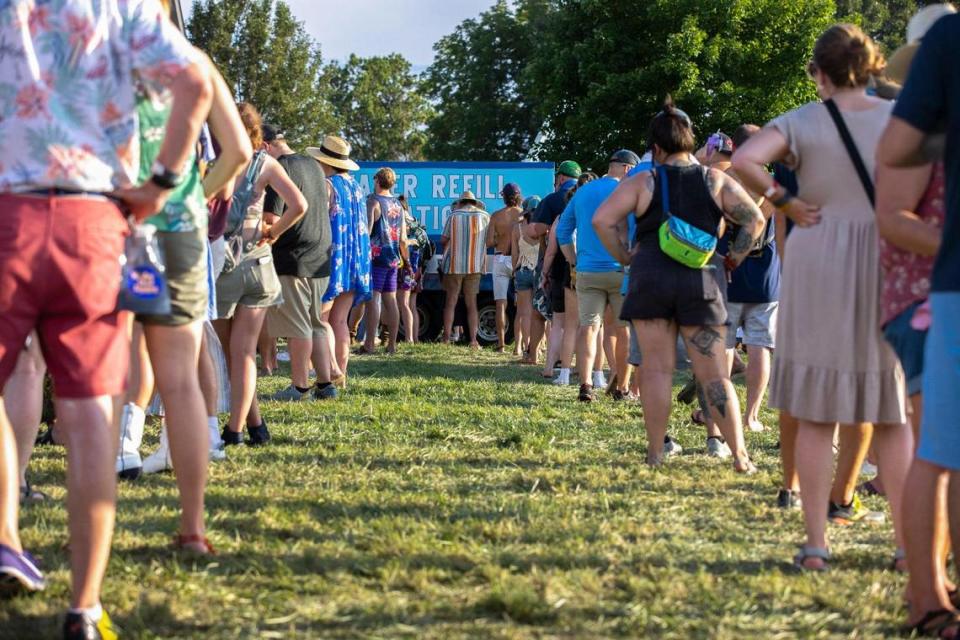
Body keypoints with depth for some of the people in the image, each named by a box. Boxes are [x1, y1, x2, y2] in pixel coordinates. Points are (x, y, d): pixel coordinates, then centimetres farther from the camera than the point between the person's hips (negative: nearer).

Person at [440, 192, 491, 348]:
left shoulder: (454, 216, -2)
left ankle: (446, 339, 1)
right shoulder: (484, 216, 1)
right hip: (475, 266, 1)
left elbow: (443, 240, -1)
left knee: (451, 302, 5)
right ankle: (473, 340, -1)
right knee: (471, 304, 7)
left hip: (454, 265, -1)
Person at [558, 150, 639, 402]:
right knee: (623, 329, 8)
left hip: (587, 272, 4)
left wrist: (575, 261, 15)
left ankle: (586, 384, -16)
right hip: (621, 271, -4)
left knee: (588, 327, 0)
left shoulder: (583, 192, 14)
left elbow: (563, 231, 16)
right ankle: (622, 388, 12)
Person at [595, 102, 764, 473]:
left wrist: (624, 258, 4)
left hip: (651, 278, -1)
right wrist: (733, 260, 9)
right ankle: (740, 456, 1)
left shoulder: (644, 182, 2)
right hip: (702, 282, 1)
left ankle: (655, 453, 4)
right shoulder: (716, 181, 6)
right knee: (714, 373, 3)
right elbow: (755, 219, 2)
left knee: (657, 369, 3)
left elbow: (602, 220, -5)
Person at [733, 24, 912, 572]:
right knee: (894, 416, 9)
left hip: (820, 264, -1)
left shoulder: (802, 123, -3)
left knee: (817, 413, 4)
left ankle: (816, 544, 3)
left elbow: (745, 160, -18)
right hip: (890, 265, 1)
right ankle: (908, 544, 10)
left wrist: (784, 201, -6)